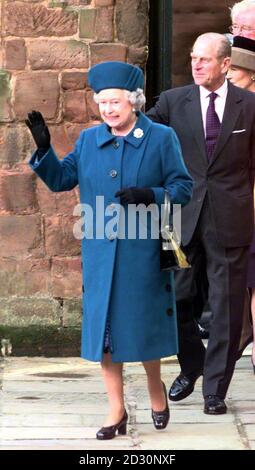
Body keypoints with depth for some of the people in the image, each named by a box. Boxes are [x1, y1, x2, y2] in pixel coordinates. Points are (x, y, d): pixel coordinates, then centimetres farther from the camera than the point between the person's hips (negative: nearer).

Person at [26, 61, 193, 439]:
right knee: (104, 327, 4)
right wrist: (44, 149, -4)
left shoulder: (161, 139, -2)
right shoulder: (89, 140, 8)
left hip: (143, 253, -3)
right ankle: (117, 410, 13)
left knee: (143, 324, 4)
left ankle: (156, 387, 32)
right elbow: (60, 180, 12)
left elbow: (184, 188, -3)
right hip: (100, 253, 3)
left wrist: (150, 196, -20)